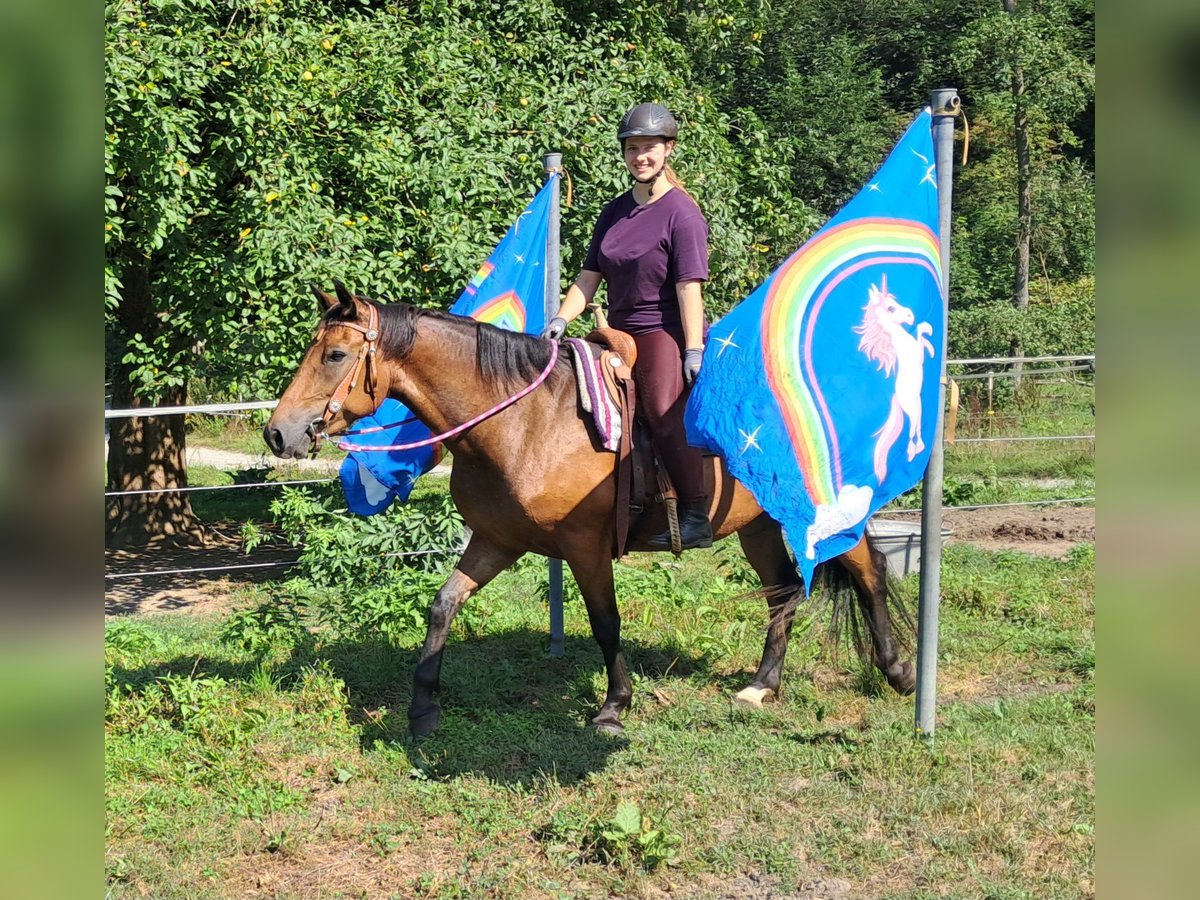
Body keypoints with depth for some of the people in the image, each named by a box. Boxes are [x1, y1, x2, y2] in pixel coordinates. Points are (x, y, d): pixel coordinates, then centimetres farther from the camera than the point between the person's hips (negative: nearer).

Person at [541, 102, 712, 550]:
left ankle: (696, 518, -15)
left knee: (665, 415, -20)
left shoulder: (681, 212, -8)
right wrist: (561, 319, -2)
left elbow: (688, 286, -14)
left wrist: (693, 350, -19)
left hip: (666, 333, -8)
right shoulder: (615, 211, 13)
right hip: (620, 335, 8)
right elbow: (590, 276, 13)